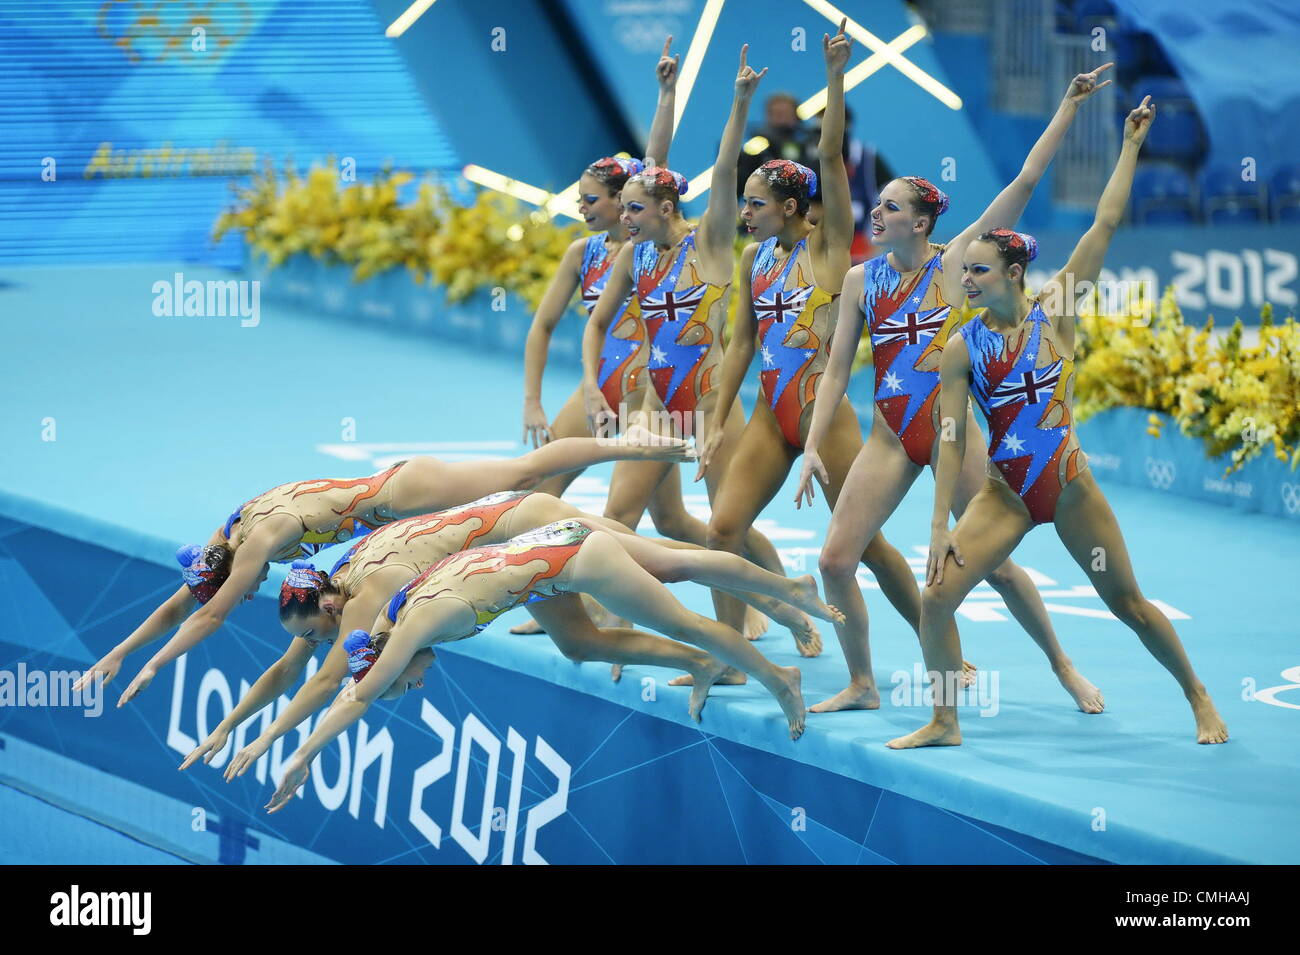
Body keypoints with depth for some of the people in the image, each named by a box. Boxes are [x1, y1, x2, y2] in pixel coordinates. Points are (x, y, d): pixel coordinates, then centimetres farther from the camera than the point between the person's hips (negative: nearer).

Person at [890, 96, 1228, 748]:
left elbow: (1106, 224, -8)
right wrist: (939, 524, -8)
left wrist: (1131, 146, -9)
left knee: (1129, 606, 7)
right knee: (936, 596, -11)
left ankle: (1198, 698, 27)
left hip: (1070, 487, -1)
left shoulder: (1054, 312, -7)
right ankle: (944, 724, 5)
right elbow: (952, 437, -4)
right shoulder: (963, 348, -4)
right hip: (1005, 495, 2)